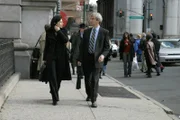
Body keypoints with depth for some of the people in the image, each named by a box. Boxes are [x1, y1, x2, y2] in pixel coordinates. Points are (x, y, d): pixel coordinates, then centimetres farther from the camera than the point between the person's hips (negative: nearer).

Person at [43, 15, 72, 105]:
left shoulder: (63, 31, 5)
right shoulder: (49, 32, 3)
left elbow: (65, 40, -13)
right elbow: (46, 45, 9)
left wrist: (58, 31, -13)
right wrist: (44, 58, 8)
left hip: (61, 57, 2)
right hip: (51, 56, -2)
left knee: (59, 77, 9)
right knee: (52, 77, -9)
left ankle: (54, 93, 31)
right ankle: (55, 98, -11)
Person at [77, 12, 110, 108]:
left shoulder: (104, 32, 0)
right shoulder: (86, 32, 11)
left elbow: (107, 47, 1)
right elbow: (83, 46, 11)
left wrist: (103, 55, -18)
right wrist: (80, 59, 6)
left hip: (97, 59, -4)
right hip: (86, 58, 4)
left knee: (95, 80, -8)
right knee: (87, 79, 10)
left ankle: (94, 100, -3)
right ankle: (89, 95, 34)